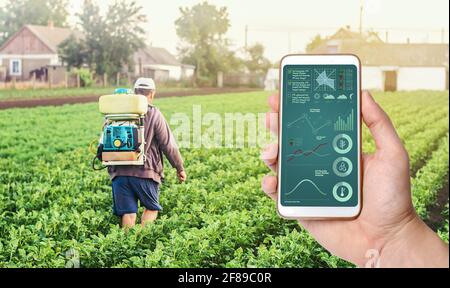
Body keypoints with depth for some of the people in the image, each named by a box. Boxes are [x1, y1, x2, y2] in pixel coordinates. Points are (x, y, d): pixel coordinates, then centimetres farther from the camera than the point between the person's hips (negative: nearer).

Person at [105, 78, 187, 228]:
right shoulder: (154, 115, -4)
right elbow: (168, 145, -4)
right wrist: (179, 168, 6)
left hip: (119, 172, 3)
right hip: (145, 171, -3)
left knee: (127, 212, 7)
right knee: (151, 208, 14)